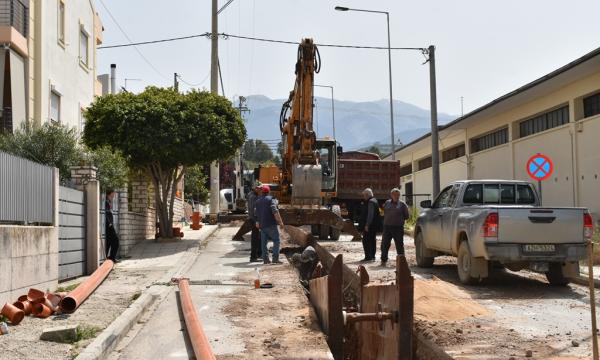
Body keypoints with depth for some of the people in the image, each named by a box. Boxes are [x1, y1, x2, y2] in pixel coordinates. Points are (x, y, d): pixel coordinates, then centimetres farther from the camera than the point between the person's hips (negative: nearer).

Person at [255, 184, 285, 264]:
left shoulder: (257, 201, 13)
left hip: (262, 225, 6)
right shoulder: (271, 199, -7)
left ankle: (265, 259, 8)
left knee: (264, 242, 9)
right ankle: (275, 258, -10)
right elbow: (275, 211, -19)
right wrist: (280, 221, -17)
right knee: (276, 240, -2)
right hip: (271, 224, -6)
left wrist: (257, 222, 31)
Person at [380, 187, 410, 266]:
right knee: (384, 244, 4)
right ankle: (383, 260, 15)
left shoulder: (402, 204, 3)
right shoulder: (387, 203, 11)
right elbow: (384, 213, 20)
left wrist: (400, 219, 1)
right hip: (387, 227, 3)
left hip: (398, 227, -3)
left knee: (399, 245, 0)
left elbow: (406, 216, 6)